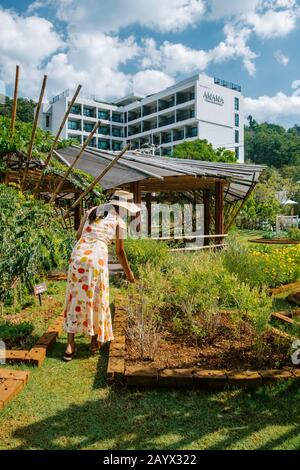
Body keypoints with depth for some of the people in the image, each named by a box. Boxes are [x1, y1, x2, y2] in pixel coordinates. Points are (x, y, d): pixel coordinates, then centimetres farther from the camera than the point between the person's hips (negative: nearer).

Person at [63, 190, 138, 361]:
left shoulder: (91, 212, 19)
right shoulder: (120, 222, 7)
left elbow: (79, 235, 17)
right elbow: (120, 252, 13)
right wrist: (128, 272, 26)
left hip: (78, 254, 4)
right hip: (97, 257, -4)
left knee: (75, 298, 12)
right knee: (97, 299, 14)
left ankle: (70, 345, 13)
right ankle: (95, 342, 28)